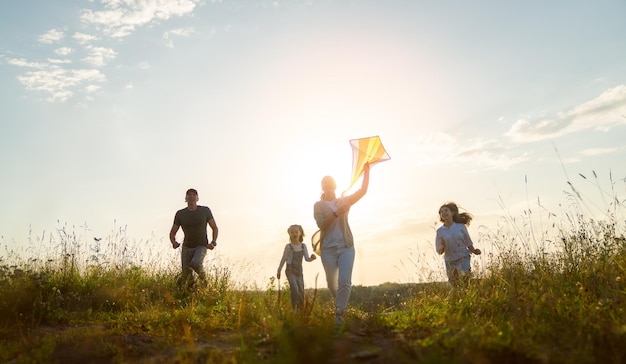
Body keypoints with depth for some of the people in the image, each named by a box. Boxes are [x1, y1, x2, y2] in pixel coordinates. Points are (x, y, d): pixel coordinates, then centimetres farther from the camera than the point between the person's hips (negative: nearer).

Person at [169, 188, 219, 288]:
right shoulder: (180, 214, -5)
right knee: (186, 276, -6)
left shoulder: (205, 210, -8)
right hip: (187, 247, 2)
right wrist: (174, 242, -19)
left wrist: (213, 243, -14)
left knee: (195, 263, -31)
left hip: (201, 247, -2)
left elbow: (215, 228, 2)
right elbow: (172, 233, 3)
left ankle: (203, 276, 2)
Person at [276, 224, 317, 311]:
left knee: (301, 291, 6)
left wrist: (312, 258, -28)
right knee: (294, 288, -22)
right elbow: (283, 259, 1)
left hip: (299, 271, 4)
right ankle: (294, 308, -9)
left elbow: (307, 259, -4)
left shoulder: (303, 246, 1)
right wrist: (278, 271, 7)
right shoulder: (288, 246, -7)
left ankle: (301, 309, 23)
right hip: (290, 271, -4)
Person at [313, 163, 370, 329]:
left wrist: (366, 171, -5)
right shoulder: (319, 205, 4)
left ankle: (339, 314, -11)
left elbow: (362, 191, 1)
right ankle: (341, 303, 37)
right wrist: (336, 213, -21)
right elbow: (321, 224, -11)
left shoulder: (344, 201, 10)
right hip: (328, 249, 0)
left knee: (345, 282, -16)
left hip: (346, 247, 0)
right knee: (332, 284, 9)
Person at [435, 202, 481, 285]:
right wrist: (443, 246, -19)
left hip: (463, 257, -2)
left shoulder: (461, 227, -2)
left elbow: (468, 243, 5)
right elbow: (439, 252, 2)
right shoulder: (440, 231, 0)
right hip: (450, 261, 2)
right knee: (454, 284, 7)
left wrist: (474, 251, -10)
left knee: (464, 276, -24)